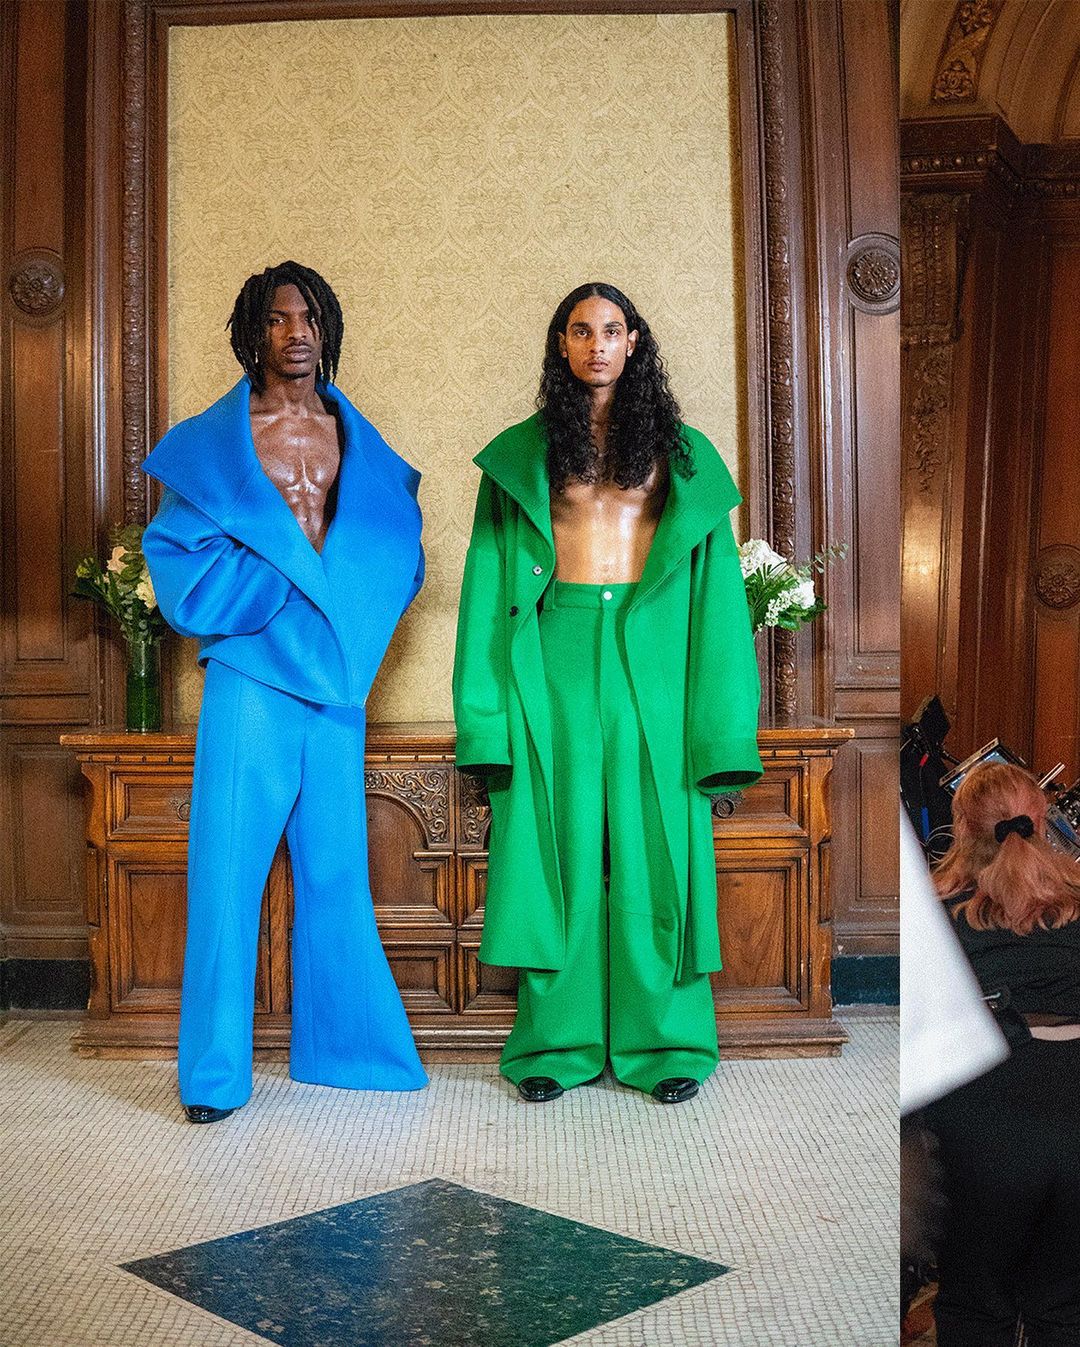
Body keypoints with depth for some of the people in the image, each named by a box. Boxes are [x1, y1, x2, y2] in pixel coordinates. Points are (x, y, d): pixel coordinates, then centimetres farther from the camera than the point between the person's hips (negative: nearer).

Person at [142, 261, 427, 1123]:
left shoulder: (358, 440, 13)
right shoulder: (214, 441, 4)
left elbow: (395, 544, 14)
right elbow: (177, 553, 0)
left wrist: (349, 612, -4)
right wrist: (275, 579, -9)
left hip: (335, 673, 3)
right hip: (250, 669, -3)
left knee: (335, 863, 8)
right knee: (230, 863, -4)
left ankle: (343, 1042, 20)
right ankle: (216, 1069, 4)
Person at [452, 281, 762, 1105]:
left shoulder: (679, 451, 10)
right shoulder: (523, 454, 9)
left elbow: (714, 577, 7)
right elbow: (492, 577, 6)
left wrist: (719, 725, -1)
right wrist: (490, 717, -3)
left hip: (650, 656, 0)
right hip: (555, 654, 0)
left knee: (651, 848, 2)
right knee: (559, 847, 1)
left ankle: (664, 1039, 13)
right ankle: (559, 1041, 12)